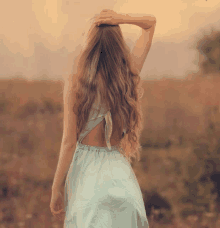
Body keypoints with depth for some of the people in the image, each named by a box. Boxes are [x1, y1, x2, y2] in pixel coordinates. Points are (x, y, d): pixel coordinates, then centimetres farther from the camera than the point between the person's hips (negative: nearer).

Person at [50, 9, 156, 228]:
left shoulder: (75, 83, -12)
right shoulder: (129, 76, -2)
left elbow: (69, 142, -12)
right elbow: (150, 23, 13)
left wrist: (55, 189, -3)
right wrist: (120, 19, -6)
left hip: (86, 172, -3)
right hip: (120, 172, 3)